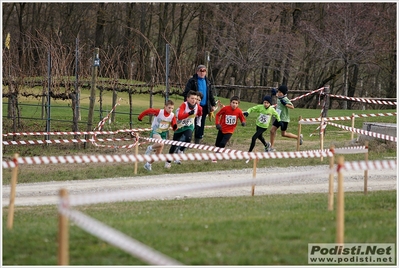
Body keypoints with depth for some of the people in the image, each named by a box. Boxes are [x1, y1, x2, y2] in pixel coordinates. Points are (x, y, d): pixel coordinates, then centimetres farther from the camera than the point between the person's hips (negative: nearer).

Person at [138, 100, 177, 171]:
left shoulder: (172, 116, -10)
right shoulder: (159, 112, -22)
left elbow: (174, 127, -3)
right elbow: (148, 111, -11)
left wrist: (175, 126, -27)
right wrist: (140, 117, 0)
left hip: (163, 133, 5)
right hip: (155, 131, -5)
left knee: (159, 152, 6)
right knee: (161, 144, -35)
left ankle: (148, 164, 26)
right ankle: (150, 148, -4)